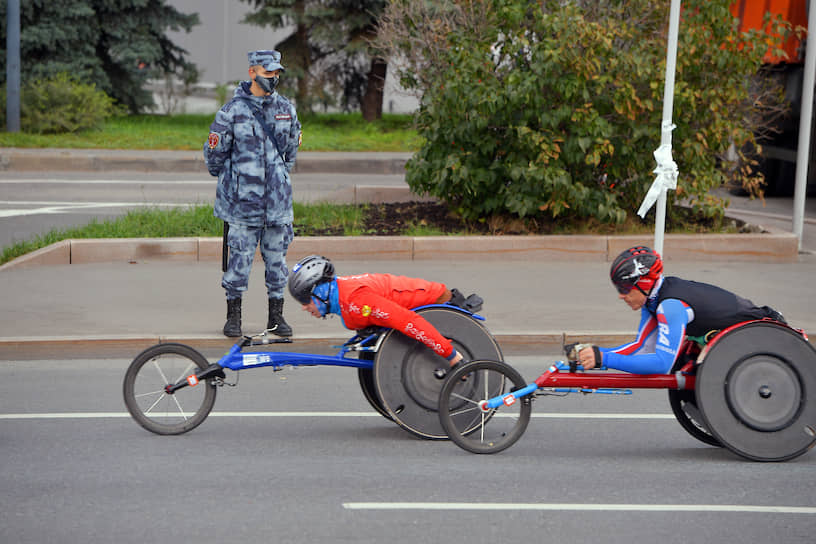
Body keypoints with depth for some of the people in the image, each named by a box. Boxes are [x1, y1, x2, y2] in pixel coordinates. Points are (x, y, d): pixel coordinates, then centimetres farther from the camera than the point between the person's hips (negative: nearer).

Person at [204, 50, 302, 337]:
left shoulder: (286, 109, 8)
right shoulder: (232, 111, -5)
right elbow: (214, 152, 3)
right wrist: (229, 179, 14)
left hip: (277, 200, 4)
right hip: (243, 199, -4)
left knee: (277, 256, 7)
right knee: (239, 256, -2)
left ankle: (276, 315, 17)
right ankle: (233, 316, 10)